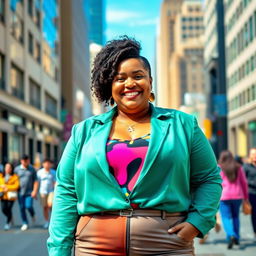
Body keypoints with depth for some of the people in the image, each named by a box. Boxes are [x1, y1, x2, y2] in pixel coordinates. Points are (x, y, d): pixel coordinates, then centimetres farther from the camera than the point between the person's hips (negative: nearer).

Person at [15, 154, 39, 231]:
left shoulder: (32, 169, 5)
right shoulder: (17, 169, 5)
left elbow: (35, 181, 3)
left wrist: (34, 191, -7)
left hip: (29, 192, -1)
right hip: (20, 192, 1)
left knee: (28, 206, -13)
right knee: (22, 208, 2)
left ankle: (33, 215, 19)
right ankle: (25, 223, 13)